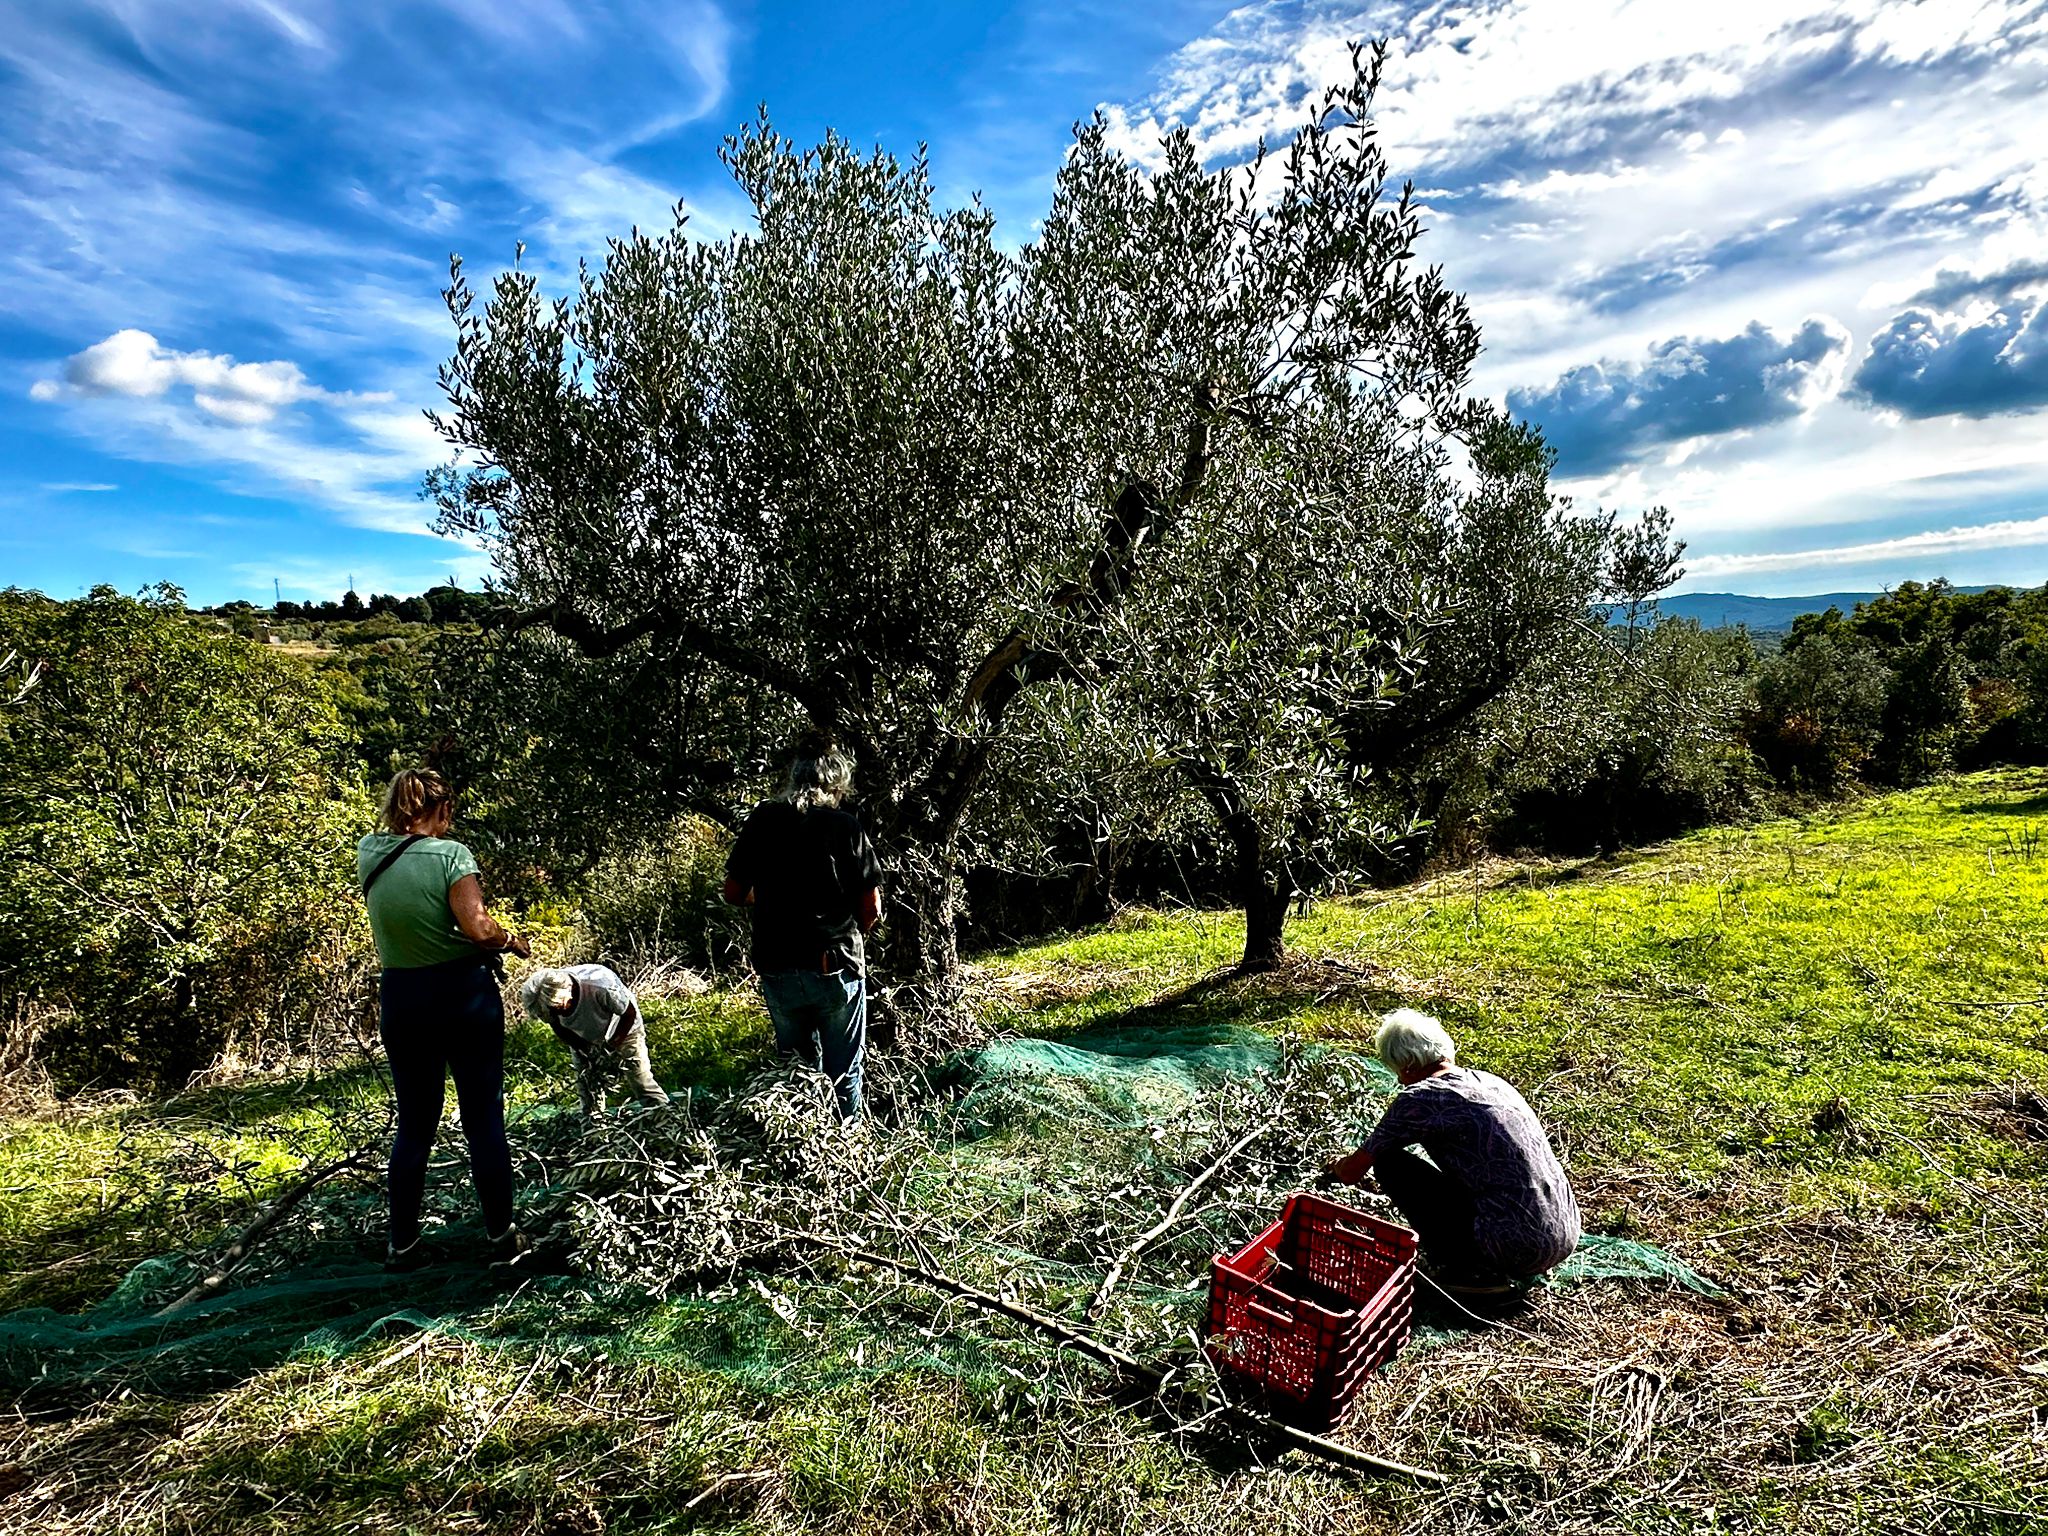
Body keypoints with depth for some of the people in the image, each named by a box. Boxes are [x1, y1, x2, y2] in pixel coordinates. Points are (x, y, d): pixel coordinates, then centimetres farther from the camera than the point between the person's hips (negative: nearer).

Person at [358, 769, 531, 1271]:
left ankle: (402, 1244, 21)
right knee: (484, 1118, 7)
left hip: (400, 999, 4)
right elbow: (476, 927, -22)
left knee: (414, 1123, 16)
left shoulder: (368, 854, 1)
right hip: (464, 993, -4)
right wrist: (511, 939, -6)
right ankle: (501, 1235, 16)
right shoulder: (450, 854, -15)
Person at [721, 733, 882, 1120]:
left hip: (777, 969, 3)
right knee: (842, 1073, 13)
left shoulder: (762, 821, -2)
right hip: (837, 968, -3)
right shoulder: (845, 826, -8)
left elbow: (734, 893, 5)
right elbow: (872, 908, -6)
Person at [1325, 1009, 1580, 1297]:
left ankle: (1463, 1270, 3)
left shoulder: (1419, 1098, -9)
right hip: (1567, 1239, 8)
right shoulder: (1491, 1081, 14)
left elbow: (1352, 1173, 1)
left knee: (1389, 1161, 1)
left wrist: (1338, 1166, 27)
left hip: (1517, 1248, -8)